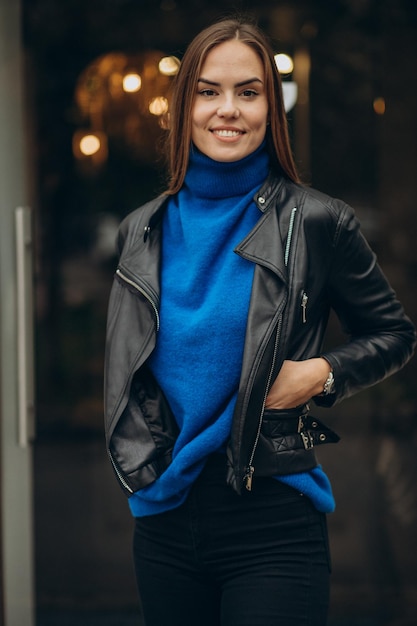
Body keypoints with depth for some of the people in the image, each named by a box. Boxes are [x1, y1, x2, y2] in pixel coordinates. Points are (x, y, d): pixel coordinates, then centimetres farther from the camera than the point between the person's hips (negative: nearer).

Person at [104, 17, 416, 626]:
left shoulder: (317, 223, -4)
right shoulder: (143, 232, 8)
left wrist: (323, 373, -11)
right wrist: (138, 462, 9)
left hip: (274, 518, -4)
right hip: (165, 518, 4)